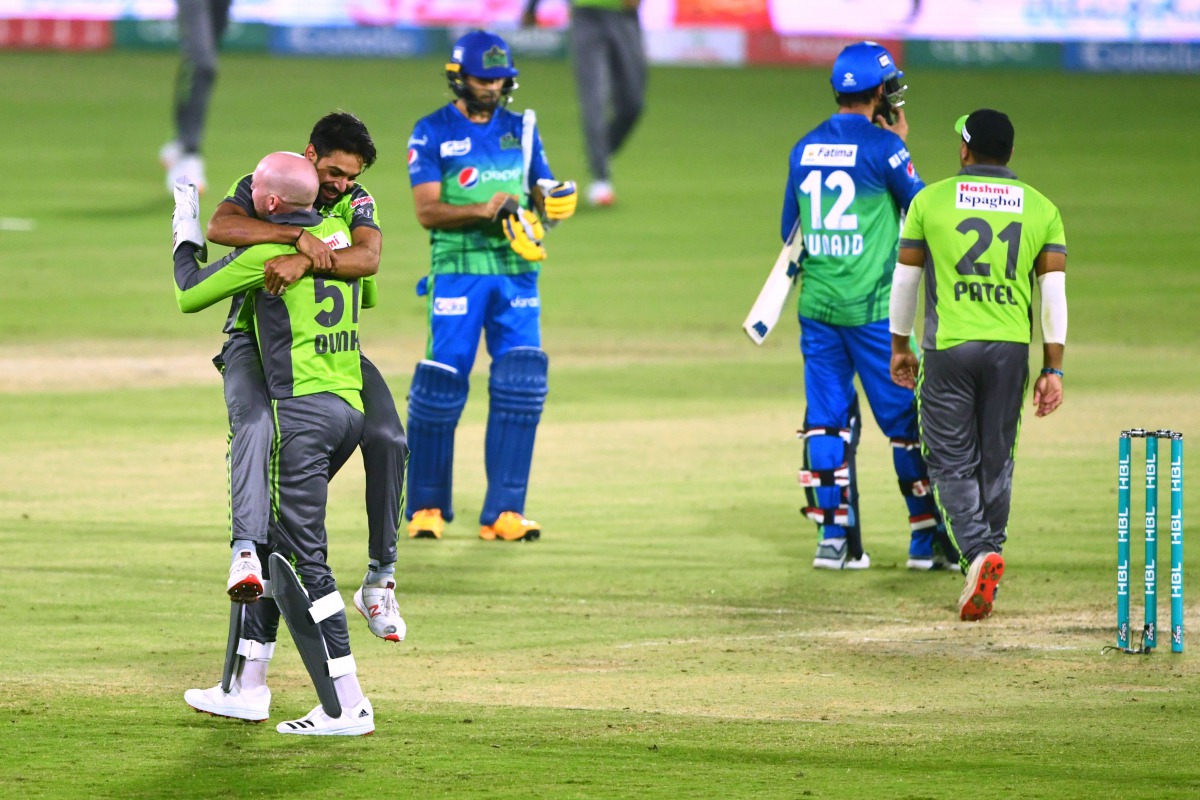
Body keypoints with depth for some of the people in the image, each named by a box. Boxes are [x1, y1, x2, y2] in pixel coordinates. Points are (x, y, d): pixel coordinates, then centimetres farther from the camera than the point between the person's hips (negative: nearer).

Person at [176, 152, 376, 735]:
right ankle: (247, 689, 23)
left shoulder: (270, 251, -10)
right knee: (269, 539, 18)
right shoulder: (339, 232, 9)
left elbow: (188, 295, 3)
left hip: (302, 409, -8)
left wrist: (186, 242, 21)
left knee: (304, 559, -8)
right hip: (350, 408, 8)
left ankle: (347, 704, -13)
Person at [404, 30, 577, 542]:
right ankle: (427, 507, 11)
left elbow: (542, 194, 16)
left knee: (520, 385, -7)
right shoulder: (432, 133, 0)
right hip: (458, 271, -4)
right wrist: (484, 211, -22)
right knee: (441, 383, -6)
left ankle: (503, 511, -4)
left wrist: (554, 204, -7)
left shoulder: (521, 130, 14)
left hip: (517, 272, 4)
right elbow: (427, 211, -8)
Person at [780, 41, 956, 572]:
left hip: (816, 306, 5)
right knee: (906, 419, 3)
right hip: (871, 306, -5)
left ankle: (834, 538, 5)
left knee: (826, 421, 9)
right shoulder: (882, 146, -10)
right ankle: (926, 538, 5)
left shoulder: (805, 148, 8)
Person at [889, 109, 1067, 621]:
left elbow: (905, 280, 4)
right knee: (996, 461, 16)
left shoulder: (931, 200, 0)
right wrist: (1053, 369, 2)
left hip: (947, 348, -2)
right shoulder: (1041, 209, 4)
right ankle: (987, 559, 22)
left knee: (951, 462, 2)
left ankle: (978, 551, -20)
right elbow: (1054, 291, -1)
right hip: (1010, 349, 2)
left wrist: (900, 347, 17)